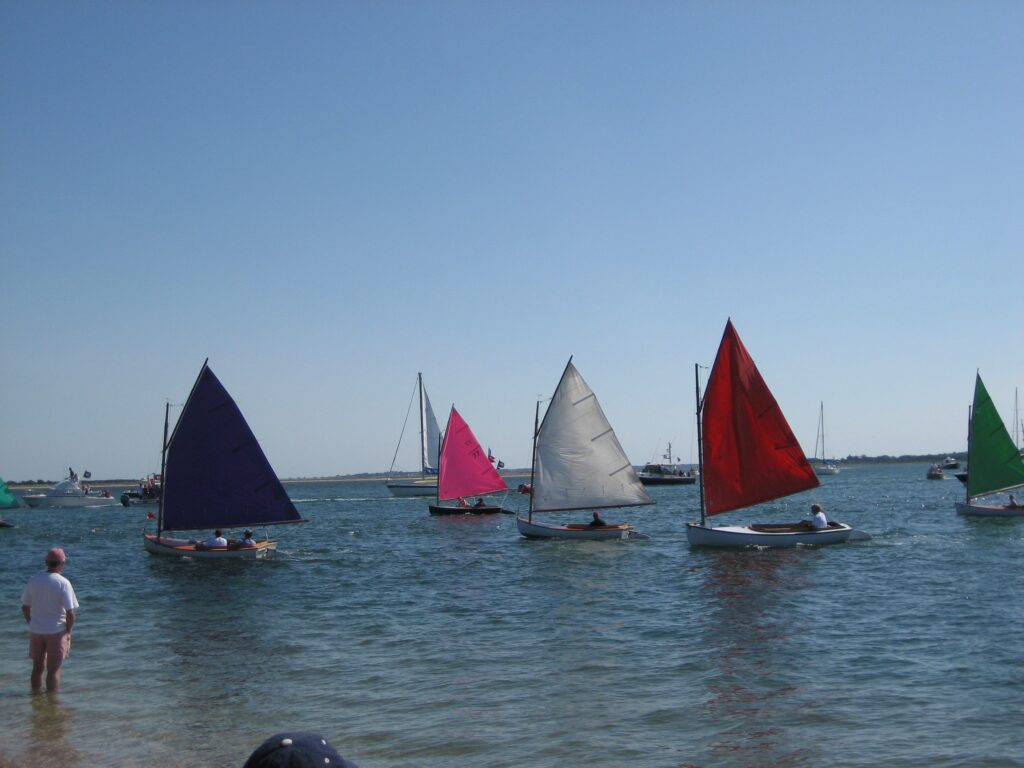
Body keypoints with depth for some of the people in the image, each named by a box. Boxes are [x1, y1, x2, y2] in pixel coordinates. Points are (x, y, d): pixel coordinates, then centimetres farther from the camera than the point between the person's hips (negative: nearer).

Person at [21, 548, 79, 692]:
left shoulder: (33, 580, -1)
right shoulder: (63, 583, -15)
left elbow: (25, 607, 6)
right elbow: (70, 612, -16)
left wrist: (32, 624, 17)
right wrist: (68, 631, -1)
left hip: (36, 631, 4)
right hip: (56, 632, -4)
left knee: (37, 668, 17)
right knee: (54, 670, 5)